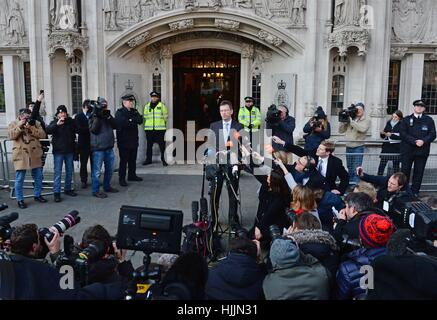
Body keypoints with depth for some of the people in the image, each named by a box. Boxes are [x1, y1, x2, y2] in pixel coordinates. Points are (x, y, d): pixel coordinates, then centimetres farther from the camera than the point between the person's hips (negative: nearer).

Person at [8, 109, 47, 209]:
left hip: (35, 155, 3)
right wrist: (19, 126, -17)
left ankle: (37, 195, 28)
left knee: (38, 177, 11)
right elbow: (11, 136, -11)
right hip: (20, 155, -3)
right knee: (19, 179, 0)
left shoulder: (36, 123, 7)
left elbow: (42, 135, -5)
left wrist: (31, 128, -15)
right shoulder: (14, 124, 4)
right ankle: (20, 200, 9)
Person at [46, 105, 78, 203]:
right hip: (58, 151, -3)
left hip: (69, 150, 3)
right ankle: (56, 193, 0)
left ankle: (68, 189, 26)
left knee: (69, 171, 13)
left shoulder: (71, 121, 3)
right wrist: (57, 124, -30)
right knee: (58, 172, -3)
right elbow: (48, 130, -18)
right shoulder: (54, 122, -1)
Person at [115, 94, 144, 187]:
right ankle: (122, 178, 2)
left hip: (133, 140, 6)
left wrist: (131, 120, -15)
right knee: (124, 160, -3)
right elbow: (122, 122, -22)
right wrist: (134, 121, -14)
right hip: (124, 141, -6)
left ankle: (132, 175, 27)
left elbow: (140, 120, 0)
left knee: (133, 159, 14)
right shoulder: (119, 112, -6)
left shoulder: (134, 111, 14)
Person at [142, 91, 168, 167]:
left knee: (162, 144, -2)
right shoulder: (147, 106, 12)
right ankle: (148, 159, 18)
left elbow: (166, 117, 4)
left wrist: (162, 124, 1)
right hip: (149, 129, 3)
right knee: (149, 144, 9)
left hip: (160, 129, -3)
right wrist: (146, 125, 12)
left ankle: (163, 159, 5)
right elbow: (145, 117, 18)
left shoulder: (162, 105, 2)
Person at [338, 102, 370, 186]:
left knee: (356, 169, -10)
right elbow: (341, 130, 10)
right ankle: (350, 184, 25)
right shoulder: (350, 119, 11)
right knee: (350, 168, 14)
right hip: (348, 147, 5)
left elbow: (363, 129, -20)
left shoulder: (366, 120, 1)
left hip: (358, 148, -5)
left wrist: (351, 121, -16)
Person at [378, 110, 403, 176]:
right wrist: (382, 133, -6)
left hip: (396, 149, -4)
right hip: (386, 147, 4)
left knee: (396, 167, 5)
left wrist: (391, 135, -17)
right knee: (381, 166, -2)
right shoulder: (388, 123, 11)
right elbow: (383, 136, 15)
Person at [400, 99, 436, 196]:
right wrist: (414, 141, -17)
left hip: (422, 151, 1)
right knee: (405, 172, 2)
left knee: (419, 173, 4)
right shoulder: (406, 120, 7)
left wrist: (423, 141, -17)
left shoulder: (429, 120, 10)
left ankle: (414, 192, 12)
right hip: (407, 150, -1)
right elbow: (402, 134, -4)